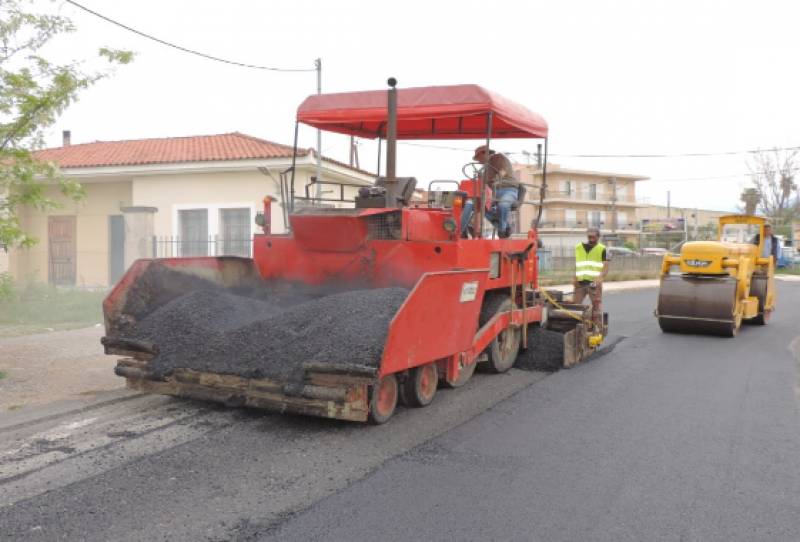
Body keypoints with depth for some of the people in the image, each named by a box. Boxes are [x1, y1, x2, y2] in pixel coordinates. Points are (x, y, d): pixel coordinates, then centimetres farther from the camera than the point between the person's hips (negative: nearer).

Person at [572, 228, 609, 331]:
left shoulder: (602, 249, 2)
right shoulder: (578, 247, 13)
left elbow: (606, 267, -5)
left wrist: (600, 278, -22)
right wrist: (575, 278, 5)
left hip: (594, 283, -3)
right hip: (580, 282, 4)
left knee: (597, 306, -3)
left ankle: (598, 329, 2)